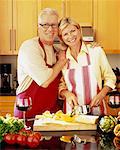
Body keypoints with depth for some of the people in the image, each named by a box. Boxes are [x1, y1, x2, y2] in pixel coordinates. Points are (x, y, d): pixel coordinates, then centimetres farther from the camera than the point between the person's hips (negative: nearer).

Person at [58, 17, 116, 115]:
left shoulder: (96, 51, -1)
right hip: (72, 110, 2)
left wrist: (101, 94, -9)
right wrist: (66, 93, -8)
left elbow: (110, 78, 7)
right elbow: (61, 86, 12)